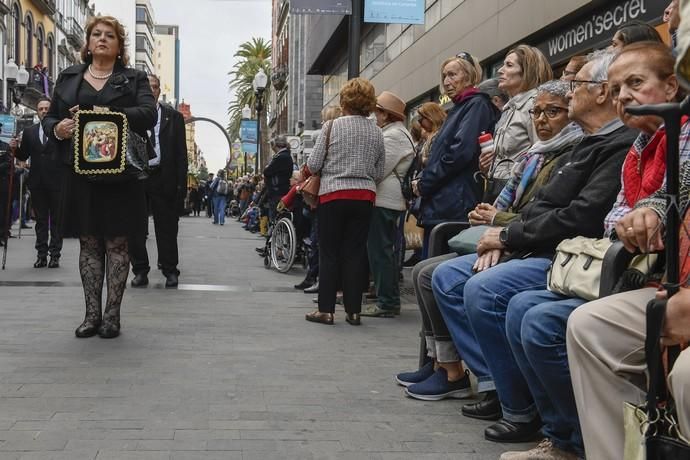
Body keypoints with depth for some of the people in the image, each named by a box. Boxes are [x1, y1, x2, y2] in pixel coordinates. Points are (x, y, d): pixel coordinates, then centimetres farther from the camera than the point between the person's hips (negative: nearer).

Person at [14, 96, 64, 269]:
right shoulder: (29, 132, 12)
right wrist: (15, 148, -7)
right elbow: (23, 156, 11)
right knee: (40, 220, 7)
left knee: (56, 219, 2)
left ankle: (55, 254, 5)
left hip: (56, 181, -3)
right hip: (37, 182, 4)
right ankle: (42, 254, 11)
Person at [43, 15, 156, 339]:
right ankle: (92, 313, 13)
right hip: (79, 173, 3)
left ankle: (112, 314, 8)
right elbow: (49, 118, 14)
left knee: (116, 243, 1)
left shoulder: (134, 79, 7)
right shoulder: (68, 77, 14)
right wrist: (57, 128, -10)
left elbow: (148, 114, -9)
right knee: (88, 243, 6)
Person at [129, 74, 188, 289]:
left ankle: (170, 271, 13)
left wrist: (181, 183, -3)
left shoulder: (173, 117, 8)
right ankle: (140, 270, 16)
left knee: (167, 227, 4)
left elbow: (181, 153, 5)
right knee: (135, 228, 5)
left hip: (163, 177, 0)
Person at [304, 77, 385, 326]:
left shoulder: (332, 126, -6)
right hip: (364, 196, 3)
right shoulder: (377, 132, 4)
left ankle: (326, 309, 5)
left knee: (329, 253, 4)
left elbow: (313, 164, -6)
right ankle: (353, 310, 8)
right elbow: (379, 172, 8)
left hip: (333, 194, -3)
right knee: (355, 253, 7)